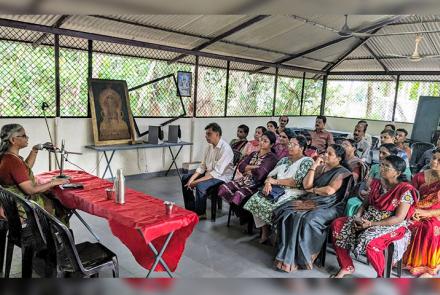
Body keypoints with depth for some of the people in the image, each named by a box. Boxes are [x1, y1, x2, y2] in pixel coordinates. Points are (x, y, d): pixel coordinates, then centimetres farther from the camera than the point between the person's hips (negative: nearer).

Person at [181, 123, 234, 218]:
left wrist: (197, 181, -28)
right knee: (185, 178, 8)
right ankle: (191, 209, 13)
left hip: (221, 177, -9)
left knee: (200, 186, -33)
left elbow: (217, 172, -28)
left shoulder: (225, 149, -24)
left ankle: (200, 213, -9)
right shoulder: (210, 146, 3)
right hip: (208, 173, 9)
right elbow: (202, 166, 6)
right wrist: (192, 178, -10)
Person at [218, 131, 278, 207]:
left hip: (256, 184, -7)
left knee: (238, 195, -32)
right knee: (223, 188, -14)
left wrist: (248, 169, -2)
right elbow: (241, 166, 4)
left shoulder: (271, 157, -6)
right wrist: (254, 167, -10)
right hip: (244, 180, 7)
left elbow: (260, 173, -19)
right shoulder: (254, 154, 16)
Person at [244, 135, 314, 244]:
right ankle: (264, 231, -7)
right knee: (256, 198, -17)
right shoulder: (284, 160, 20)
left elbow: (297, 182, -14)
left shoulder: (307, 161, -2)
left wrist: (276, 181, -10)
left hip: (294, 193, -7)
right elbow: (271, 174, 14)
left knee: (269, 203, -30)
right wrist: (268, 183, -10)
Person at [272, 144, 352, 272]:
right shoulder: (320, 168, 17)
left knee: (308, 219, -34)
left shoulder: (342, 173, -2)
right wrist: (313, 166, 2)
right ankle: (287, 255, -16)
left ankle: (302, 257, -19)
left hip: (329, 205, -6)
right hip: (312, 201, 6)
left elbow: (329, 190, -16)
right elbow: (306, 185, 5)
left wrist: (313, 190, 0)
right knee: (287, 213, -20)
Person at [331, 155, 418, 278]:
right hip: (368, 219, 7)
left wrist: (372, 224, -23)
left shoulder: (405, 190, -15)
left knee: (370, 242, -37)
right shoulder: (377, 183, 5)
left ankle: (381, 276, -5)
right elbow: (366, 203, 12)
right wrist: (358, 216, -9)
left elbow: (399, 218, -18)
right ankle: (346, 267, 0)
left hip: (392, 226, -7)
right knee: (337, 225, -11)